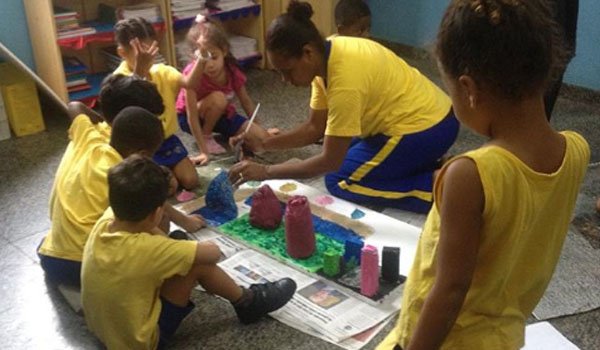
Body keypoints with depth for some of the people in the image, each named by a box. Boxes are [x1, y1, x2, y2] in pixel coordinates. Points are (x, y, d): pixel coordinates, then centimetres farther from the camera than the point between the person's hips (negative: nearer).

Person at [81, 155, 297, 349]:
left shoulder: (104, 222, -14)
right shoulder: (146, 249, -34)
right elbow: (213, 253, -22)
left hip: (105, 327, 8)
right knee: (198, 264, -13)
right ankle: (247, 302, 11)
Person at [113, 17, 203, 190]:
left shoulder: (161, 71, -1)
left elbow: (188, 82, -17)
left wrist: (201, 59, -31)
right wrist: (140, 67, -53)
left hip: (166, 139, 5)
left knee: (191, 181, -3)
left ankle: (166, 168, 25)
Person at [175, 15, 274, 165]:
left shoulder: (232, 71, -20)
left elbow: (246, 102, -4)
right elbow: (192, 116, -31)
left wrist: (261, 130, 5)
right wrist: (204, 151, -34)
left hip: (222, 114, 4)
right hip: (188, 118, -4)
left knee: (261, 137, -14)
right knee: (217, 98, -36)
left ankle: (220, 131, 9)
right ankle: (206, 136, -11)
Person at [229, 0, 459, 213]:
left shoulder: (345, 79, -29)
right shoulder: (326, 54, -3)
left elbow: (330, 161, -23)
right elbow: (315, 128, 4)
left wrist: (265, 172, -20)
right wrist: (263, 145, -5)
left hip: (424, 129, -9)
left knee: (339, 181, -4)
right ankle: (432, 169, 12)